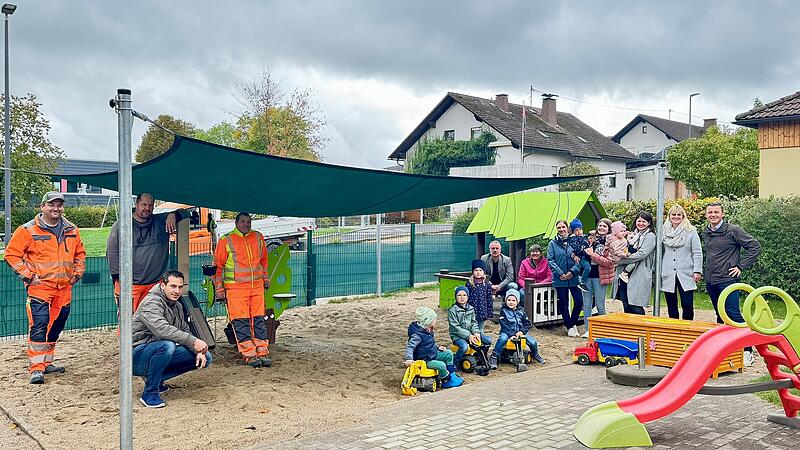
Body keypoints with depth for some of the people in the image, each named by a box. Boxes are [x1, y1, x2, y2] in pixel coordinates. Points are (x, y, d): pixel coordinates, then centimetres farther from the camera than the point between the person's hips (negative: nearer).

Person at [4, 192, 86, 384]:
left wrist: (77, 273, 11)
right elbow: (12, 254, -3)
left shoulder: (72, 230, 10)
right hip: (39, 287, -5)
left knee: (56, 325, 12)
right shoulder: (28, 230, -5)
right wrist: (28, 275, -9)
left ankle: (46, 363, 25)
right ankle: (36, 368, -9)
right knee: (39, 325, -12)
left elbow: (80, 253, 22)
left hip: (64, 287, 5)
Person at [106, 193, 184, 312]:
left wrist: (173, 215, -6)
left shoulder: (161, 222, 12)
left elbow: (185, 214, 17)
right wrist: (118, 278, -4)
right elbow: (111, 252, 2)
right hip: (129, 284, -3)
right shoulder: (121, 225, 3)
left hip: (156, 283, 3)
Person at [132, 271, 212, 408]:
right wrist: (193, 341, -38)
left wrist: (199, 351, -4)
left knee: (205, 358, -2)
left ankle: (156, 378, 7)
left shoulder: (177, 306, 12)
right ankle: (149, 392, -19)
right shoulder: (151, 303, -17)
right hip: (138, 357, -8)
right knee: (167, 345, -39)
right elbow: (162, 329, -33)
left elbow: (185, 331, 15)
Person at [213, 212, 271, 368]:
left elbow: (264, 259, 25)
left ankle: (262, 352, 6)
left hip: (257, 286, 4)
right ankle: (249, 355, -5)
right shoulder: (226, 241, 0)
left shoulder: (258, 237, 11)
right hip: (235, 287, -3)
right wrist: (219, 288, 1)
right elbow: (218, 265, 4)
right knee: (240, 321, -7)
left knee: (259, 319, 3)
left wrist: (265, 278, 23)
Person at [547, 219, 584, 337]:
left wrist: (573, 271, -12)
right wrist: (560, 273, -12)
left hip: (574, 278, 1)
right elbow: (550, 260, -2)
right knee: (563, 304, 5)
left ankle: (573, 323, 22)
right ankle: (570, 327, 19)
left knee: (579, 302, -2)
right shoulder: (552, 243, 2)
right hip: (560, 279, -1)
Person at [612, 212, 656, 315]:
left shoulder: (650, 236, 0)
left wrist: (620, 260, -10)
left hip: (639, 276, -6)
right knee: (626, 307, 6)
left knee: (636, 308, -10)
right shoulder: (632, 236, 21)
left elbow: (642, 254, -12)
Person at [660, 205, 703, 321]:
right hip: (668, 275, 2)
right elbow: (659, 252, 13)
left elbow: (697, 253, 0)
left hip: (686, 274, -2)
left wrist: (697, 271, -8)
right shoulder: (664, 232, 8)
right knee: (671, 305, 7)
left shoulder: (691, 231, 2)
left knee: (687, 305, -5)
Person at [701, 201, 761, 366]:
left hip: (727, 280, -7)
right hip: (710, 281, 7)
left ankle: (748, 351, -7)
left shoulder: (733, 230, -9)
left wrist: (741, 266, -9)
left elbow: (755, 246, -9)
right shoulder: (705, 233, 11)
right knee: (720, 315, 14)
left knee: (733, 314, -11)